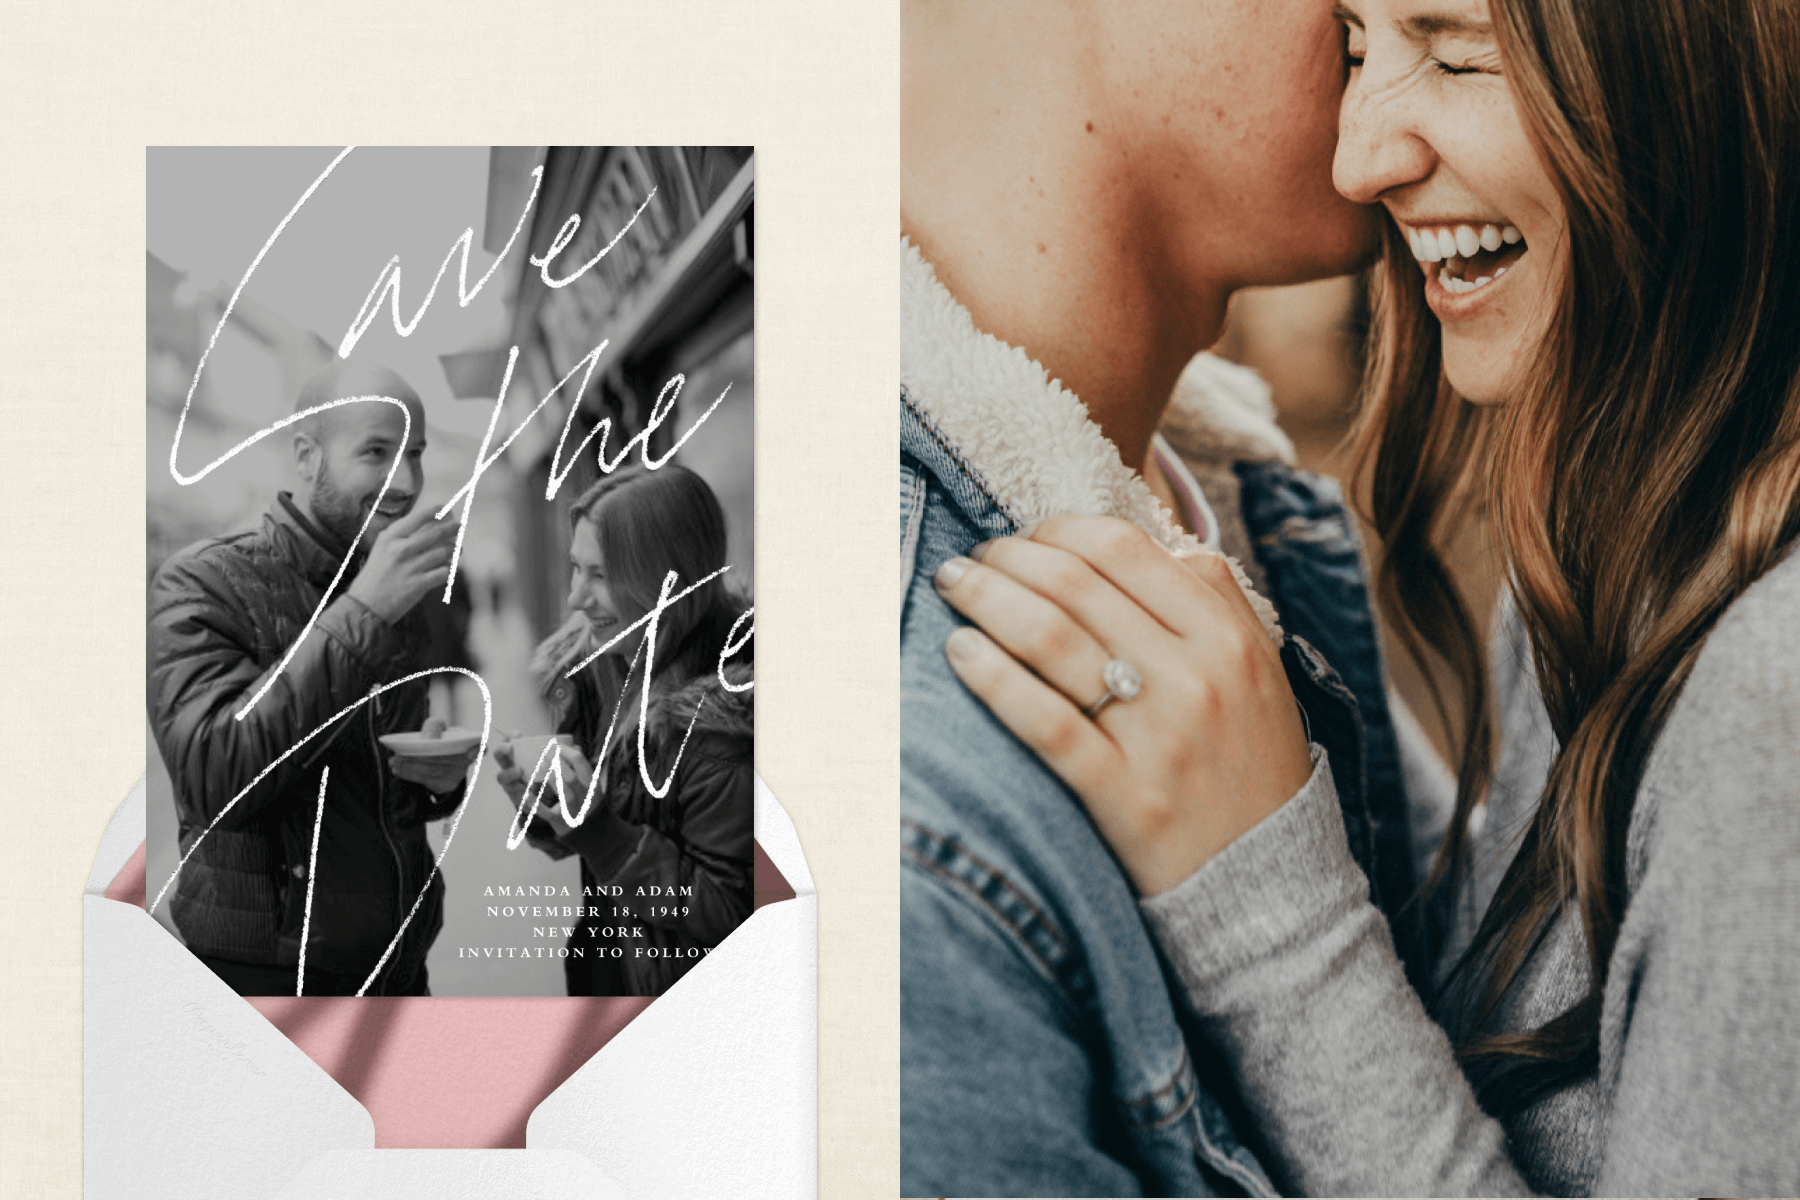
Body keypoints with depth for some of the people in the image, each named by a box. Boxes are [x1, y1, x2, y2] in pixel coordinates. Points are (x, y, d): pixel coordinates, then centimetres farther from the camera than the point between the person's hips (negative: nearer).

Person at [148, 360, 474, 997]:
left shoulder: (400, 600, 6)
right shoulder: (201, 586, -11)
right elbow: (212, 778, -25)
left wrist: (441, 779, -5)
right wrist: (361, 614, -28)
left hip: (399, 965, 6)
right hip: (263, 973, -6)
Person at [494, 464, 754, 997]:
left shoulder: (723, 715, -27)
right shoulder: (597, 664, -4)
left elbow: (727, 913, -24)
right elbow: (586, 837, 6)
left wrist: (594, 828, -30)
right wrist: (540, 805, -15)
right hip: (607, 972, 7)